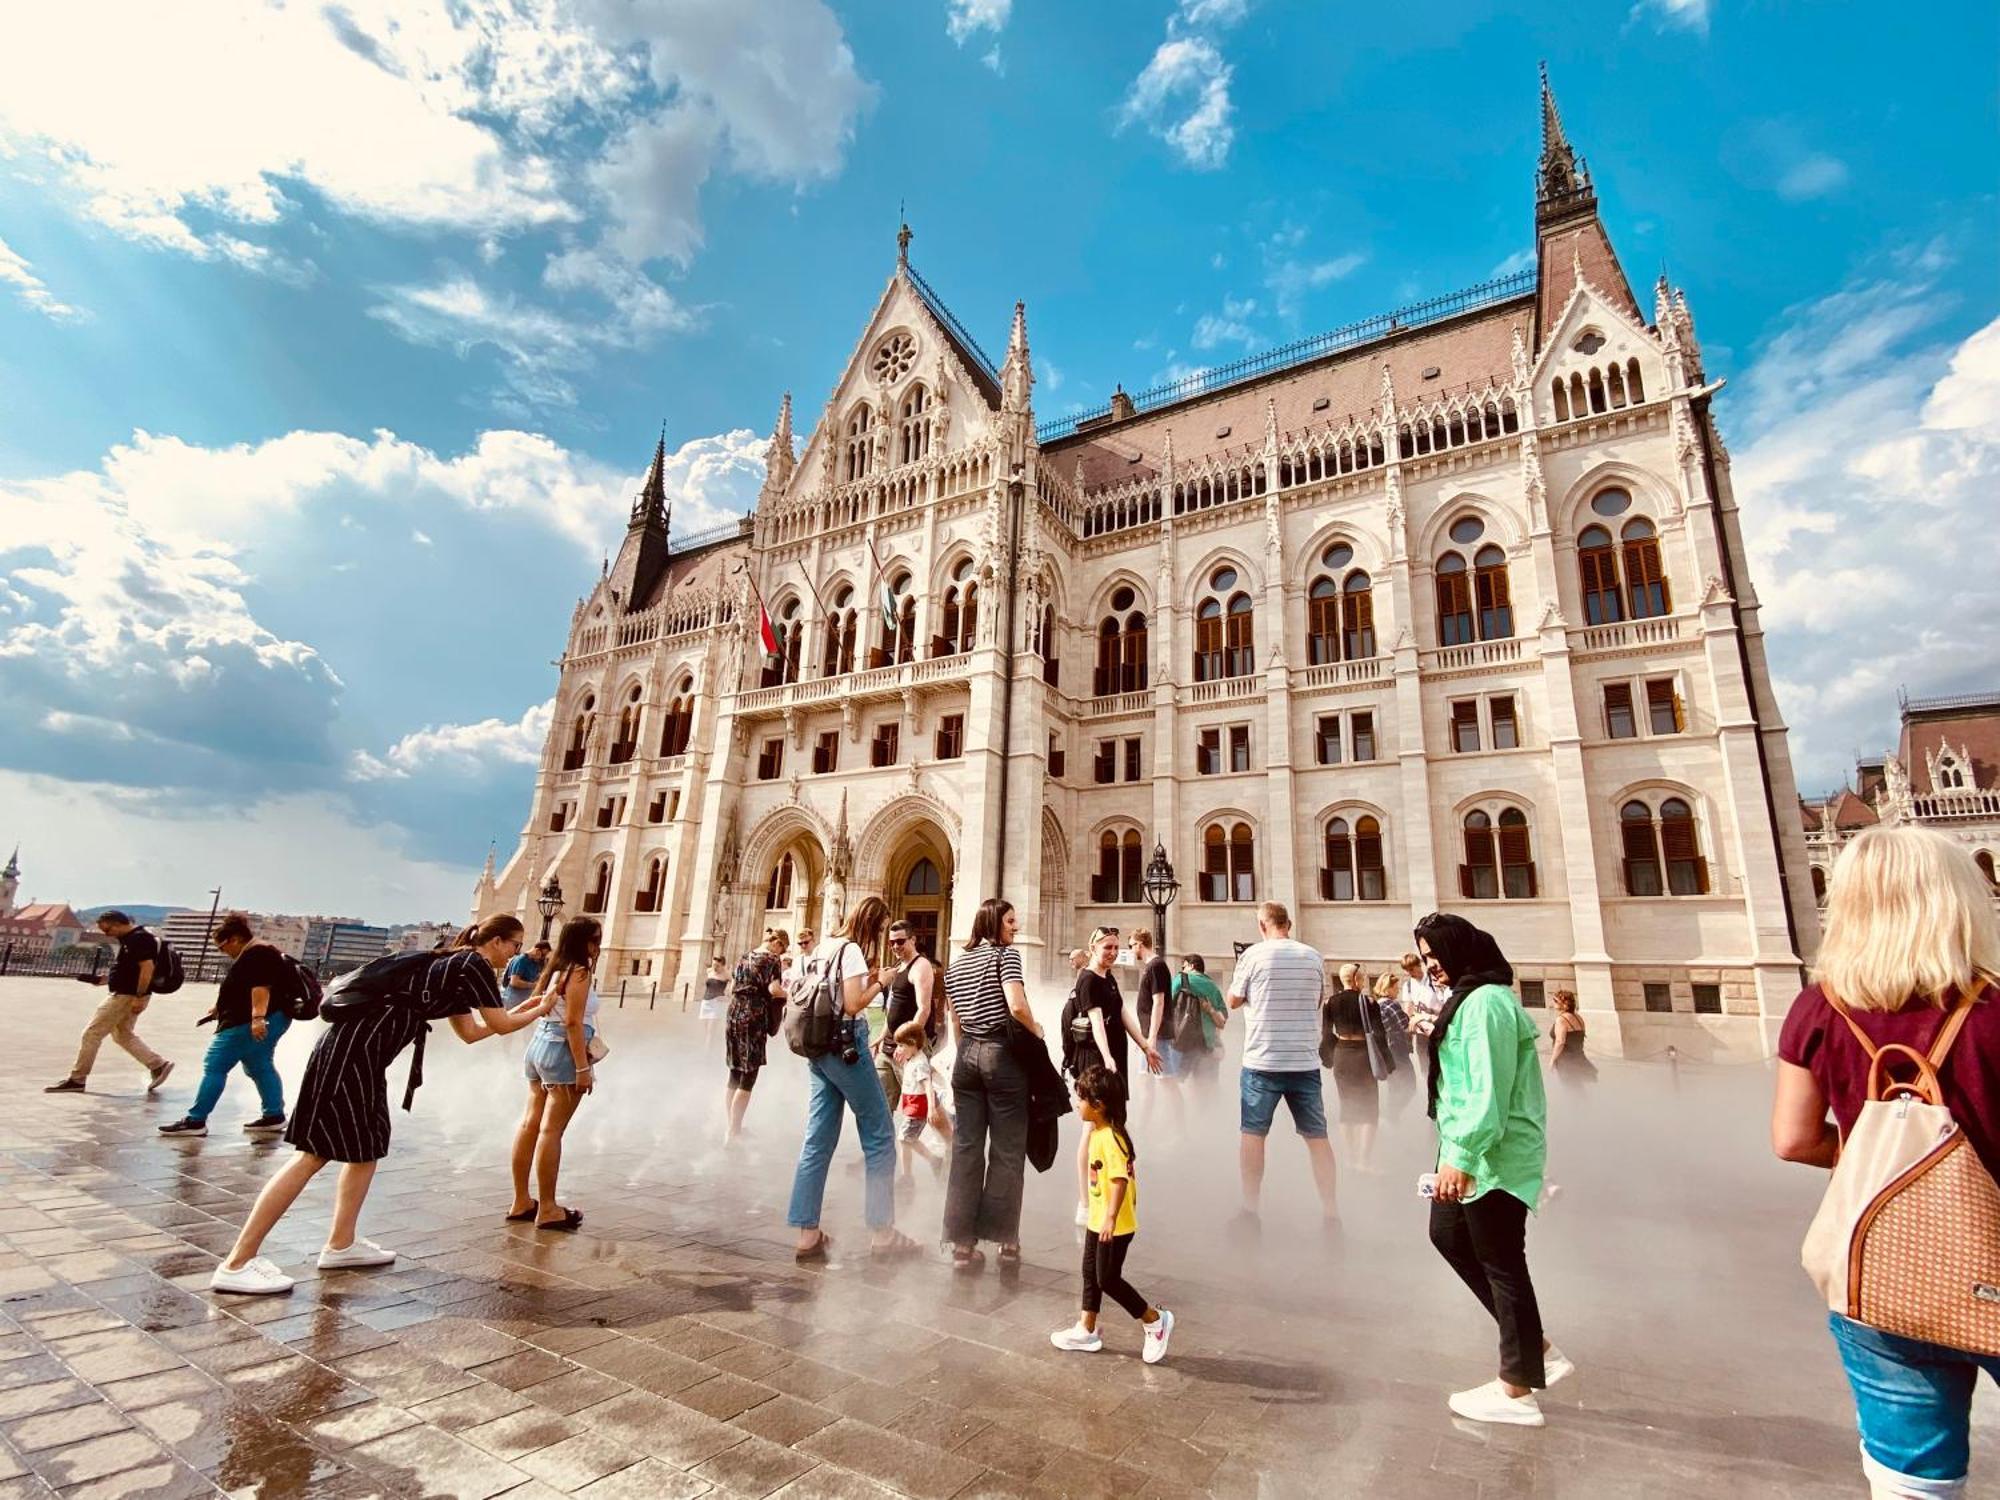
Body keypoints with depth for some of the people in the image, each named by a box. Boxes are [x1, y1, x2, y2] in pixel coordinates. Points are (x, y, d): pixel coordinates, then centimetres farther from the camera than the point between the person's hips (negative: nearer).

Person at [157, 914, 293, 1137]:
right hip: (266, 1020, 11)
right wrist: (222, 1008, 38)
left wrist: (257, 1017, -35)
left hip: (248, 1024, -11)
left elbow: (261, 987, -27)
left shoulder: (255, 955, -15)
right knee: (260, 1067, 14)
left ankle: (195, 1121, 4)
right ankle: (274, 1116, 16)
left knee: (215, 1067, -3)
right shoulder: (257, 953, 19)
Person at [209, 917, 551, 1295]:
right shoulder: (474, 964, -9)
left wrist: (522, 1009, 26)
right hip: (354, 1047, -10)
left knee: (367, 1147, 14)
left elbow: (471, 1031, 27)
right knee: (315, 1153, -7)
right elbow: (501, 1026, -6)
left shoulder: (454, 967, 19)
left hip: (360, 1049, 10)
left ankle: (341, 1244, 21)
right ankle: (236, 1264, -2)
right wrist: (540, 1010, 9)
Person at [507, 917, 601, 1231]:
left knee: (530, 1123, 13)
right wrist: (583, 1067, -18)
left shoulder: (557, 968, 13)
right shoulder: (579, 972, -14)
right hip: (562, 1051, -9)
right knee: (551, 1129, -3)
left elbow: (548, 1012, 14)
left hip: (540, 1044, 9)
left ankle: (521, 1202, 23)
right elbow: (573, 1023, -19)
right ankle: (547, 1209, 5)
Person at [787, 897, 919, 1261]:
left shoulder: (828, 949, 14)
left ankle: (808, 1234, 10)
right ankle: (881, 1231, 4)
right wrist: (880, 983, -4)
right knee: (880, 1135, 0)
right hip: (845, 1044, -9)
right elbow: (853, 1005, -17)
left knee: (819, 1139, 8)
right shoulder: (853, 950, -11)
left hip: (820, 1047, 9)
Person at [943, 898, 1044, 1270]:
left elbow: (955, 1024, 15)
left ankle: (962, 1243, 10)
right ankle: (1006, 1240, 11)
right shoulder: (1006, 954, -6)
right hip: (1002, 1055, -6)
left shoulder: (956, 965, 13)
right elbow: (1016, 1006, -20)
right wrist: (1036, 1030, -4)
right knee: (1007, 1150, 4)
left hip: (967, 1057, 6)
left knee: (966, 1148, 7)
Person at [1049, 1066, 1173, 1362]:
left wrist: (1111, 1218, -32)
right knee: (1090, 1273, 17)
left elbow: (1120, 1180, -31)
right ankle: (1086, 1331, 31)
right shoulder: (1098, 1132, 4)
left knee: (1108, 1279, 2)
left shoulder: (1110, 1138, -26)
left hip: (1115, 1224, -10)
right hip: (1098, 1219, 10)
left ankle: (1155, 1321, 17)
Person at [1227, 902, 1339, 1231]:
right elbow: (1316, 1002, 15)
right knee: (1317, 1136, 13)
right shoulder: (1313, 957, 1)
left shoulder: (1254, 955, -9)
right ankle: (1330, 1213, 16)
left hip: (1262, 1062, -3)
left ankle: (1250, 1211, 15)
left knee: (1253, 1134, 9)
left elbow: (1232, 1001, 0)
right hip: (1305, 1062, 3)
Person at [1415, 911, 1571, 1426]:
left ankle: (1519, 1391, 19)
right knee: (1447, 1234, 18)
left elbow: (1489, 1090, -24)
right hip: (1471, 1150, 11)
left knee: (1501, 1264, 2)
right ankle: (1537, 1349, 28)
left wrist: (1461, 1158, -24)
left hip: (1493, 1154, -11)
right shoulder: (1467, 998, 13)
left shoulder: (1486, 1001, -19)